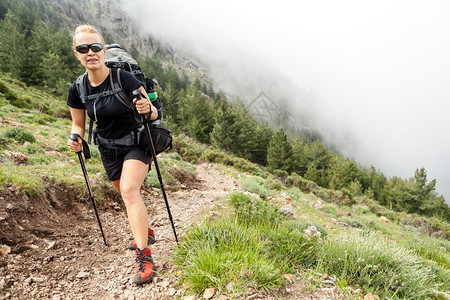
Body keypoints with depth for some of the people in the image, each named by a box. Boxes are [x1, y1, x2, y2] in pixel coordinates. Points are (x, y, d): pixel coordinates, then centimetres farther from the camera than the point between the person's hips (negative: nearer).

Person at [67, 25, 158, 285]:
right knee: (129, 195, 17)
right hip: (108, 149, 5)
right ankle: (146, 232, 42)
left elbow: (154, 114, -17)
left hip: (136, 143, -5)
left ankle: (143, 254, -18)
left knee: (129, 190, -24)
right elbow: (78, 124, 6)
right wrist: (76, 139, -15)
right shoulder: (77, 89, -7)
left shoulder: (124, 79, -21)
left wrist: (148, 109, -40)